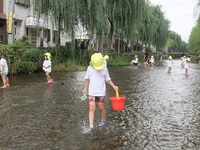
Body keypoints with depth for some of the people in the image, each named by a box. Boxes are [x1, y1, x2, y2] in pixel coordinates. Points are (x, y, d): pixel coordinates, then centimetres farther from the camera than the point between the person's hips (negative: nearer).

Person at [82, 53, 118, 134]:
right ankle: (91, 127, -7)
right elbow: (87, 79, 11)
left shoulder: (104, 69, -4)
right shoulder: (89, 68, -2)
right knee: (91, 109, -7)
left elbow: (108, 79, 4)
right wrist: (85, 88, 13)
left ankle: (103, 120, 36)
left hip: (101, 92, 0)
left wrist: (113, 86, -8)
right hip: (92, 92, 0)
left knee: (101, 108, 9)